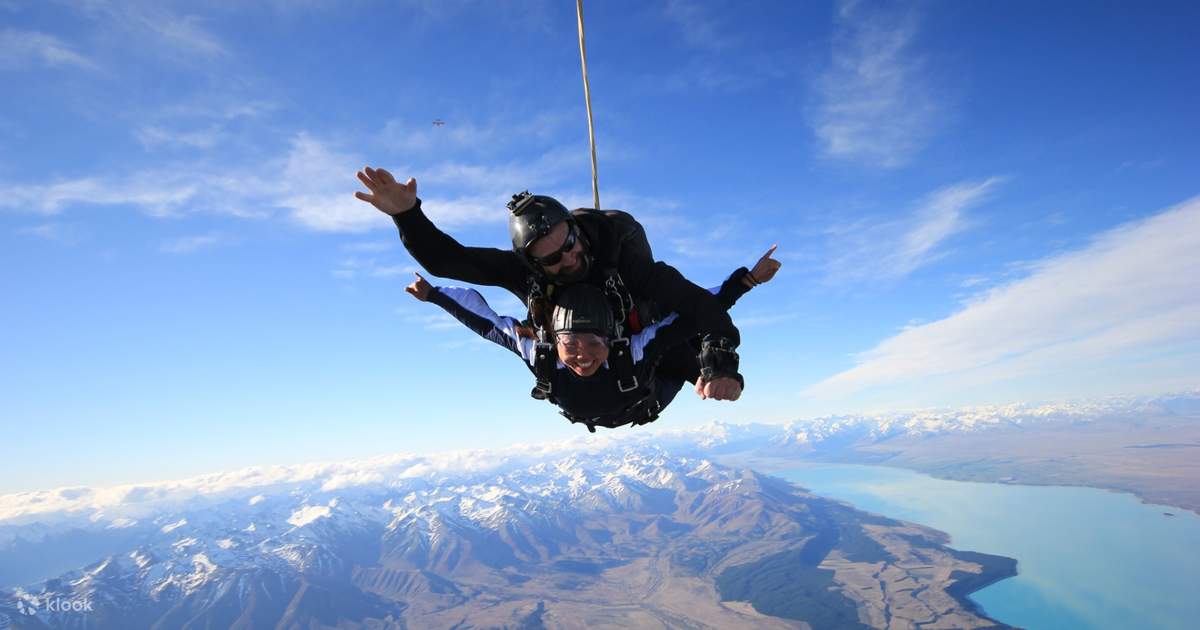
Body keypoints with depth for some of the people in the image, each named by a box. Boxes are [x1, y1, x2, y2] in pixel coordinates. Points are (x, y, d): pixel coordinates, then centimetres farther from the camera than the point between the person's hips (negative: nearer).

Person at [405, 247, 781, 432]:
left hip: (648, 401, -1)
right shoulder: (540, 356, -44)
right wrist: (434, 294, -28)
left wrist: (747, 279, -51)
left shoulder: (634, 350, -49)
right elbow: (484, 320, -33)